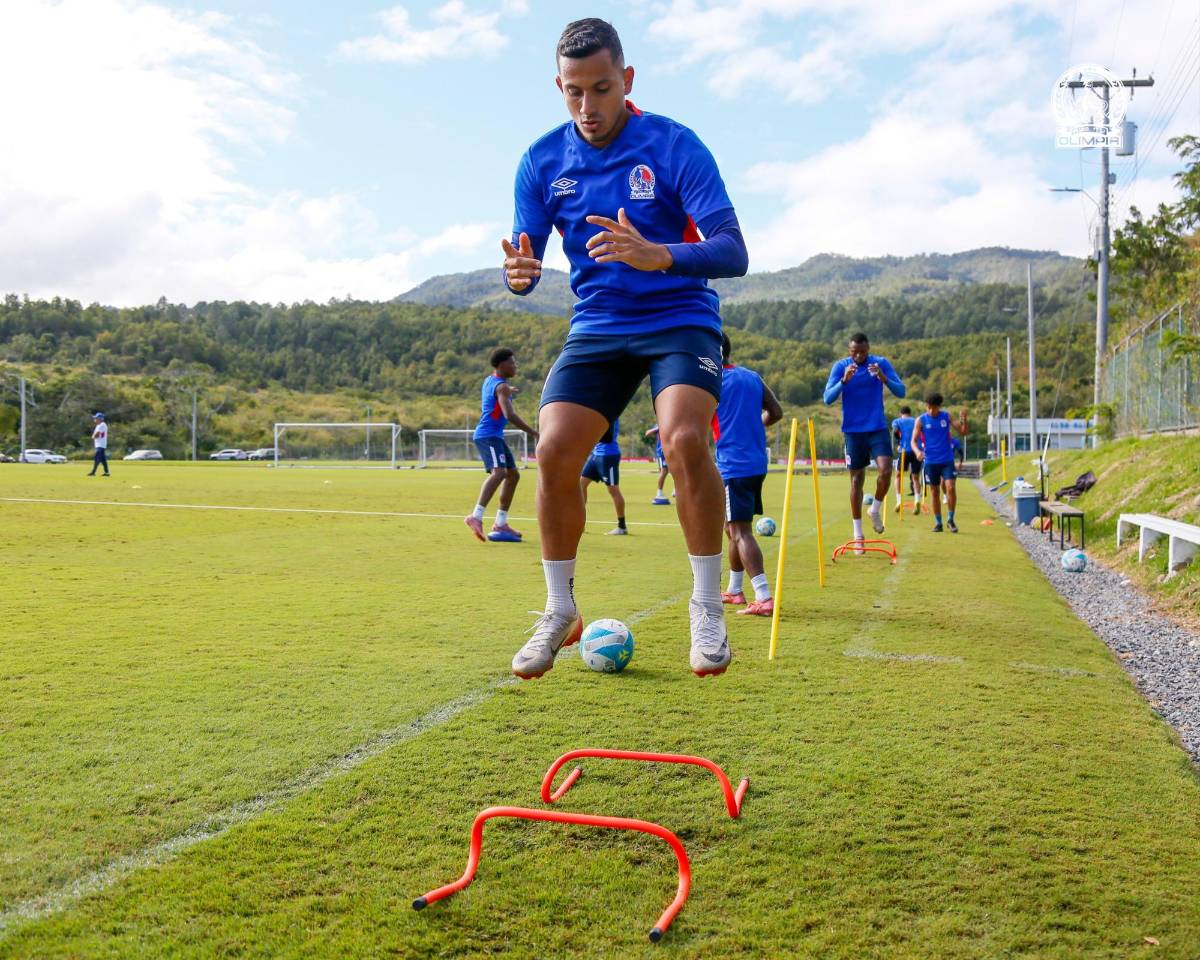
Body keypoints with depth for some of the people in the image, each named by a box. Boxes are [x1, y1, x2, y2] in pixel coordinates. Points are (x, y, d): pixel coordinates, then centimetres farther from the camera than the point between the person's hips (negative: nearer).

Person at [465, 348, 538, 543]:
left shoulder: (488, 381, 17)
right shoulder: (502, 386, -13)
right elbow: (509, 415, -26)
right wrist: (534, 433, -25)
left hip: (494, 436, 10)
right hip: (488, 436, -10)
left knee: (513, 475, 14)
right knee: (499, 472, -29)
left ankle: (500, 524, 17)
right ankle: (476, 516, -40)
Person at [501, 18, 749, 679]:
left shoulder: (674, 146, -11)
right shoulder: (542, 161, 0)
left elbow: (733, 252, -19)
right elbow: (525, 266, 1)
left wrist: (659, 256, -39)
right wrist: (517, 275, -25)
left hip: (680, 320, -3)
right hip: (596, 326, 3)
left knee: (683, 439, -28)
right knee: (553, 452, -15)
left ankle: (707, 607, -8)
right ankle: (560, 612, 5)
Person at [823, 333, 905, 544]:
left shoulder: (881, 363, -1)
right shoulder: (840, 366, -3)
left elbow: (901, 391, -4)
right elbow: (828, 399, -10)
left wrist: (883, 378, -23)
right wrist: (844, 380, -25)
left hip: (878, 427, 0)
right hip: (853, 430, 0)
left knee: (885, 470, -18)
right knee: (856, 479, 3)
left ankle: (875, 510, 10)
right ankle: (857, 531, 13)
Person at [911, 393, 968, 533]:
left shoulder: (946, 416, 1)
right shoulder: (921, 420, -3)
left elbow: (963, 432, 2)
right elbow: (914, 441, -5)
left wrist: (964, 420, -17)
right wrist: (917, 451, -25)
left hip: (947, 460, 0)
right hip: (930, 461, 0)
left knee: (950, 488, -13)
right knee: (935, 492, 5)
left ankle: (950, 519, 3)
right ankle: (938, 522, 18)